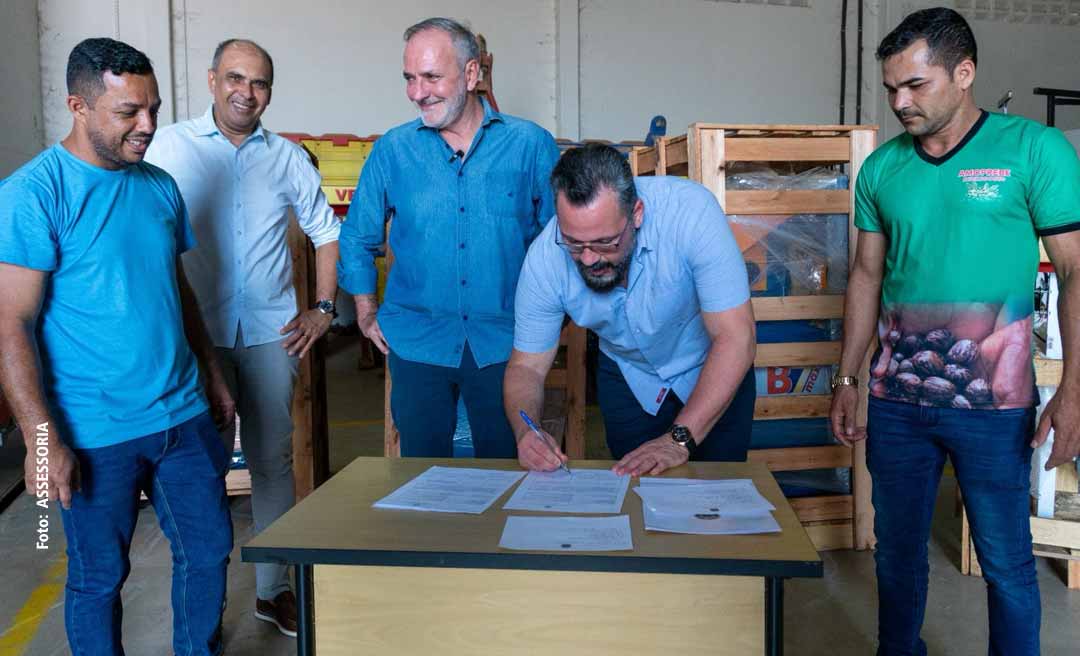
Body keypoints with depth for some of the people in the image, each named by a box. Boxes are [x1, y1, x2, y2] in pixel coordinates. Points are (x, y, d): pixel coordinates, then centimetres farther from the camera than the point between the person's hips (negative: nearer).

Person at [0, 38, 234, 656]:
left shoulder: (160, 185, 6)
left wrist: (213, 374, 17)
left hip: (183, 415, 6)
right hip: (94, 434, -5)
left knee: (210, 550, 15)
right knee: (99, 577, 11)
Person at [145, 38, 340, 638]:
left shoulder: (288, 157, 8)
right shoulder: (171, 146, 2)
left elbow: (327, 231, 16)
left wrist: (323, 309, 9)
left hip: (270, 334, 2)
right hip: (196, 333, -2)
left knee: (273, 460, 8)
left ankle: (273, 588, 21)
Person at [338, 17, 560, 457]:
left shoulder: (531, 144, -3)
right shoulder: (393, 149, 1)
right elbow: (357, 237, 12)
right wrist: (366, 312, 9)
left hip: (504, 343, -1)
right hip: (417, 341, 1)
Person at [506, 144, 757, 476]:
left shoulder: (690, 211, -34)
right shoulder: (544, 258, -26)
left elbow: (736, 337, -32)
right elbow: (527, 366, -16)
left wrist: (680, 439, -36)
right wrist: (525, 432, -37)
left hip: (714, 370, -1)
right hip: (627, 376, 2)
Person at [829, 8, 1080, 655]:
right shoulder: (882, 167, 5)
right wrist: (847, 380, 9)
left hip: (993, 402, -3)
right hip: (897, 397, 4)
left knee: (1007, 563, 9)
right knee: (897, 552, 15)